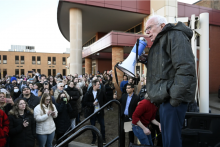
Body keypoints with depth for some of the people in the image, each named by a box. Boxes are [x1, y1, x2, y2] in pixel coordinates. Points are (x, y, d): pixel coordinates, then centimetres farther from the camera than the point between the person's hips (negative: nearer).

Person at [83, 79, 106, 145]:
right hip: (92, 113, -1)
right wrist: (92, 103, -20)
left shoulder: (101, 92, -6)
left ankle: (103, 138, 34)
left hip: (100, 112, 1)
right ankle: (94, 139, 35)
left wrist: (102, 106, -2)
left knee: (102, 125, 12)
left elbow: (104, 100, 8)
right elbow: (85, 102, -8)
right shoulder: (88, 93, -12)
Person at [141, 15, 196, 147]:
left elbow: (185, 68, -19)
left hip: (172, 97, -9)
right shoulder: (159, 43, 24)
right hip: (164, 98, 10)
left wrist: (175, 97, -22)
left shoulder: (175, 35, -5)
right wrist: (146, 62, 11)